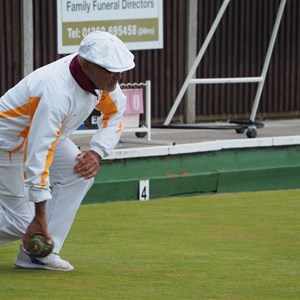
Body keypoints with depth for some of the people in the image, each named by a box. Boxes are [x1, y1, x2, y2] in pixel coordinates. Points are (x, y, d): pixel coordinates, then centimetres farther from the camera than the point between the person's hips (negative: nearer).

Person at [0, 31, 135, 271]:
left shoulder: (102, 76, -16)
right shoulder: (57, 91, -39)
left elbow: (114, 113, 5)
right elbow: (38, 154, -40)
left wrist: (97, 152, -12)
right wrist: (40, 216, -40)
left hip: (47, 133, 8)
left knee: (80, 172, -15)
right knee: (23, 221, -11)